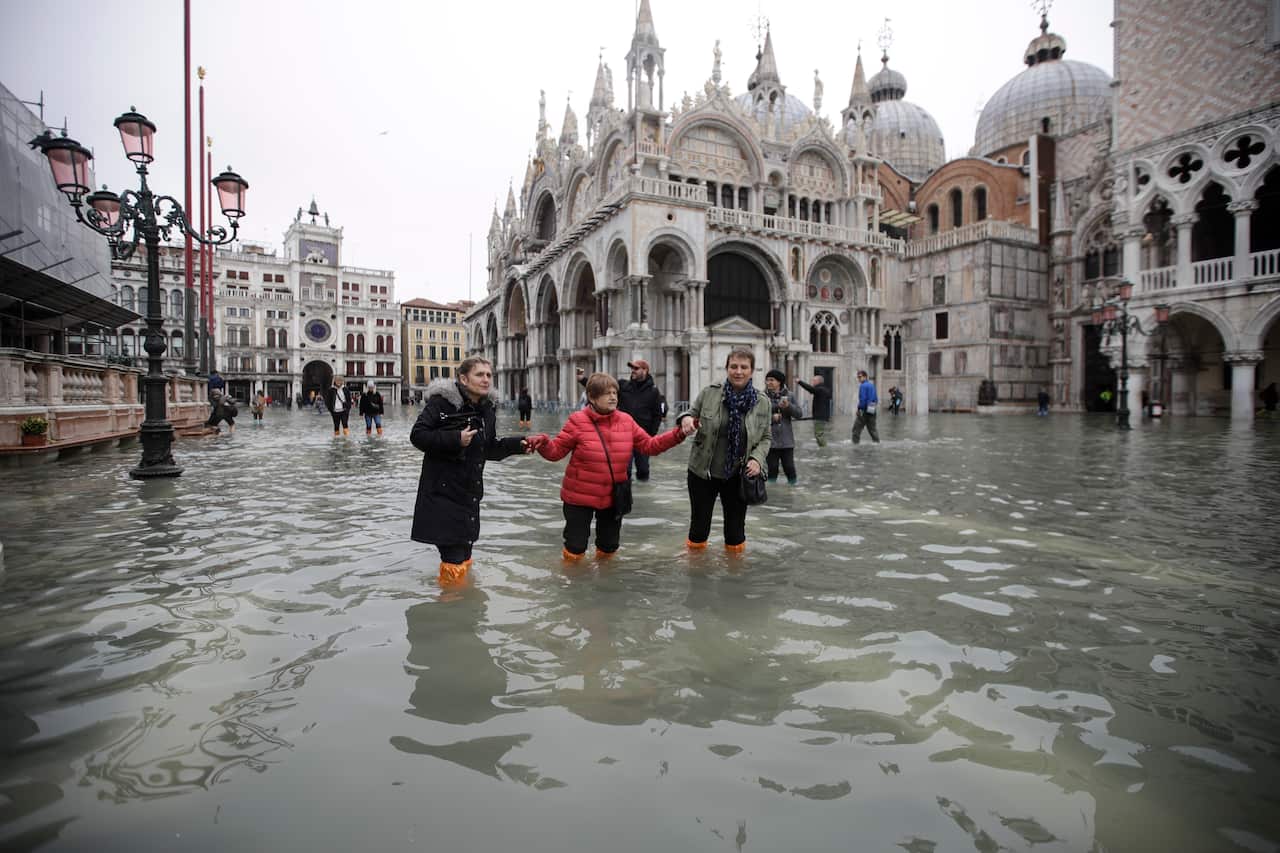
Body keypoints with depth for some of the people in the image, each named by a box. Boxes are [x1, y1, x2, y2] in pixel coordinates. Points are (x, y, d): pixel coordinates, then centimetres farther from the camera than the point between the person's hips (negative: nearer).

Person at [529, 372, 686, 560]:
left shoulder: (626, 421, -2)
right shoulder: (578, 421, -14)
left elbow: (648, 445, 2)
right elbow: (556, 451, -11)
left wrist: (678, 434, -7)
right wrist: (542, 443, -33)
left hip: (613, 497, 4)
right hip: (580, 496, -4)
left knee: (609, 545, 20)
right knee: (576, 546, 6)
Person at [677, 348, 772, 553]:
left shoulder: (762, 401, -4)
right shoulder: (709, 392, -8)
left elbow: (765, 438, 5)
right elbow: (692, 413, 6)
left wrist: (757, 459, -13)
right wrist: (685, 418, -18)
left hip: (738, 476, 1)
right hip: (702, 472, 0)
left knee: (735, 526, 14)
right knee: (699, 522, 14)